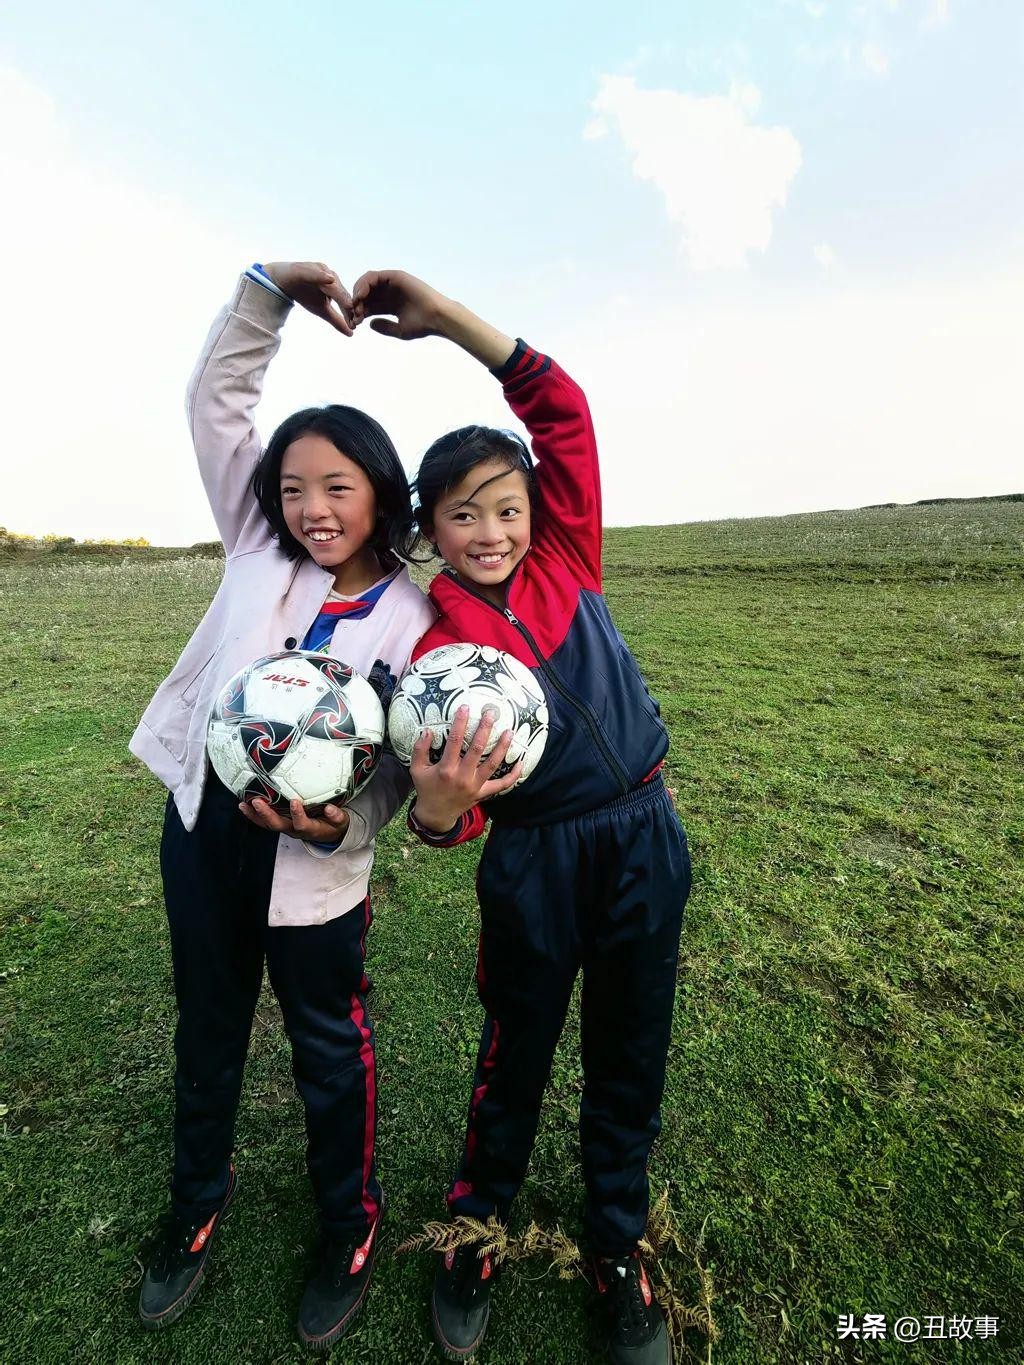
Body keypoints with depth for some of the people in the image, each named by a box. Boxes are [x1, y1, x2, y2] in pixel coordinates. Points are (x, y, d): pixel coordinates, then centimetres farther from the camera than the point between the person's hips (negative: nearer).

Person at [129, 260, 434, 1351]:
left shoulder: (413, 621, -12)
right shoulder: (258, 548, -2)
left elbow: (400, 767, -10)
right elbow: (216, 401, 1)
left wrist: (340, 824, -27)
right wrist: (270, 287, -7)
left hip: (313, 856, -3)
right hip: (201, 824, 4)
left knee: (329, 1045, 16)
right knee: (208, 1026, 24)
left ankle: (348, 1225, 45)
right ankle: (196, 1206, 53)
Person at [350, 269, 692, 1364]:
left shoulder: (565, 560, 1)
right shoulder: (431, 644, -7)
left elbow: (561, 405, -2)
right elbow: (450, 800, -11)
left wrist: (445, 315, -5)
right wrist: (436, 809, -36)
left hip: (646, 838, 3)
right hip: (536, 864, -2)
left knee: (629, 1053, 18)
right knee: (516, 1053, 17)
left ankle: (617, 1244, 45)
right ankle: (475, 1228, 48)